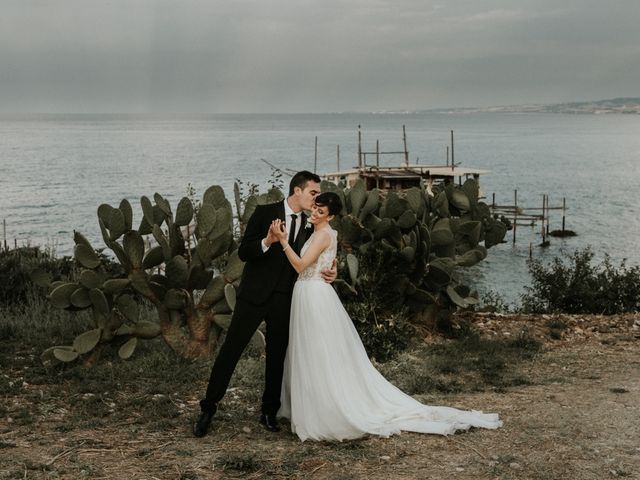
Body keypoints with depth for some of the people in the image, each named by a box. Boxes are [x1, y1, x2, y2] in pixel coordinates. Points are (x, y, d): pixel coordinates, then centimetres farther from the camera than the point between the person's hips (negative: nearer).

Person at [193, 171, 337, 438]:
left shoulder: (309, 226, 8)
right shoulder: (265, 213, -6)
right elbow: (243, 252, -9)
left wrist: (329, 273, -5)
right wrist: (267, 242, -28)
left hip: (284, 300, 4)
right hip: (255, 295, -4)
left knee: (277, 357, 9)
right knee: (230, 350, -2)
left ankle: (269, 413, 22)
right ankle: (208, 409, 7)